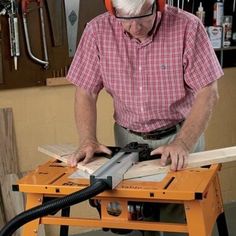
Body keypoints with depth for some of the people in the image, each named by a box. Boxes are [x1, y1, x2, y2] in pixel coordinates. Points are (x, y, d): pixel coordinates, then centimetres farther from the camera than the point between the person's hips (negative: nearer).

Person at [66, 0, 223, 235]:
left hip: (180, 135, -2)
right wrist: (88, 140, -19)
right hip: (128, 138, 2)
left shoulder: (187, 27, -18)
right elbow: (86, 93, -5)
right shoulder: (97, 31, -11)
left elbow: (207, 93, -16)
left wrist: (183, 144, -27)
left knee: (179, 211, 2)